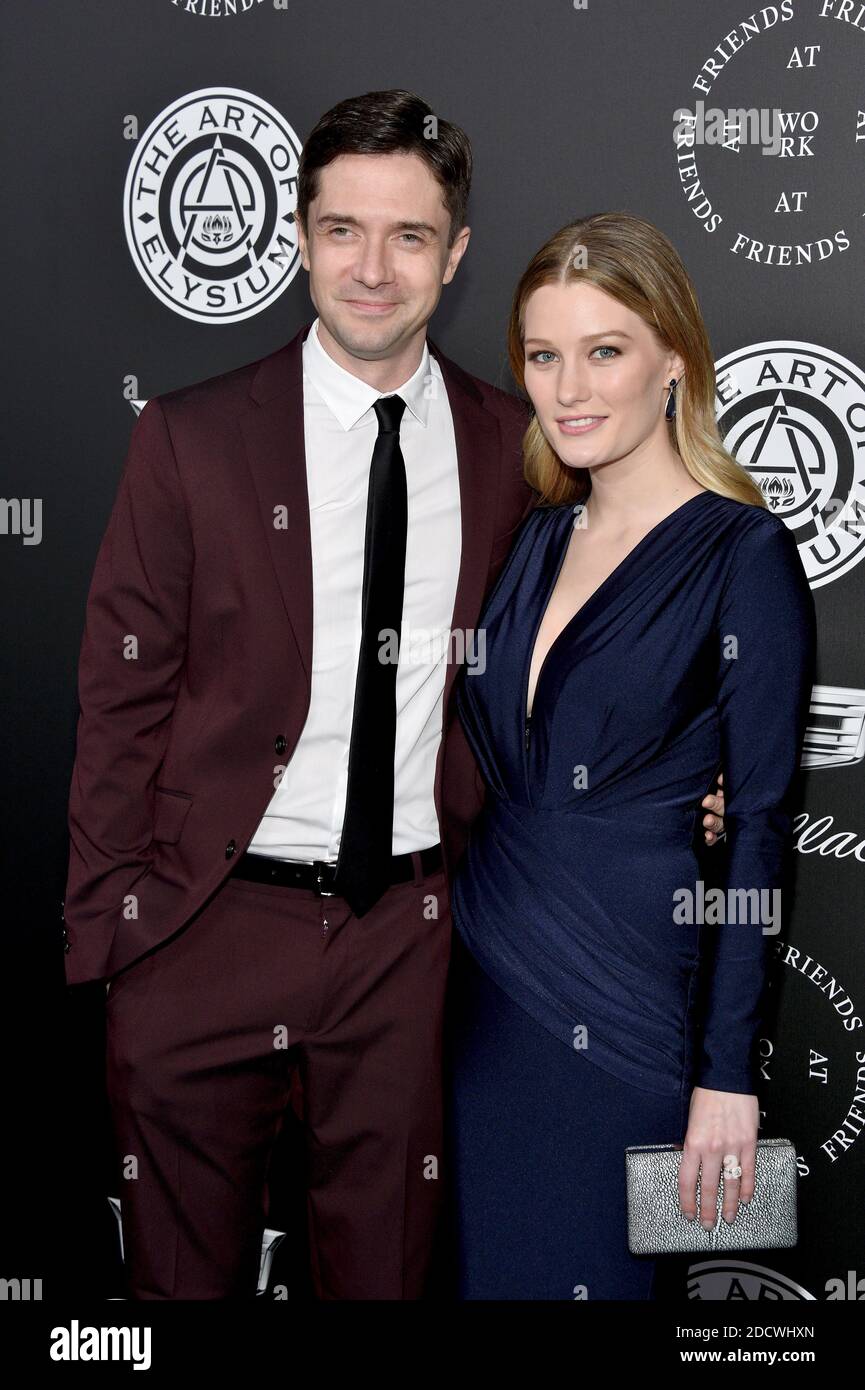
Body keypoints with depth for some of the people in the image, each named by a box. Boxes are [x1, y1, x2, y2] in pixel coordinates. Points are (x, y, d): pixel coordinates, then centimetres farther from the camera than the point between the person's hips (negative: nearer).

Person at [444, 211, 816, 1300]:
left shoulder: (745, 556, -10)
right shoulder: (537, 538, 9)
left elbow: (758, 831, -12)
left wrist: (728, 1075, -13)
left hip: (629, 1000, -6)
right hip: (484, 976, 6)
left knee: (590, 1273, 6)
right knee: (483, 1264, 15)